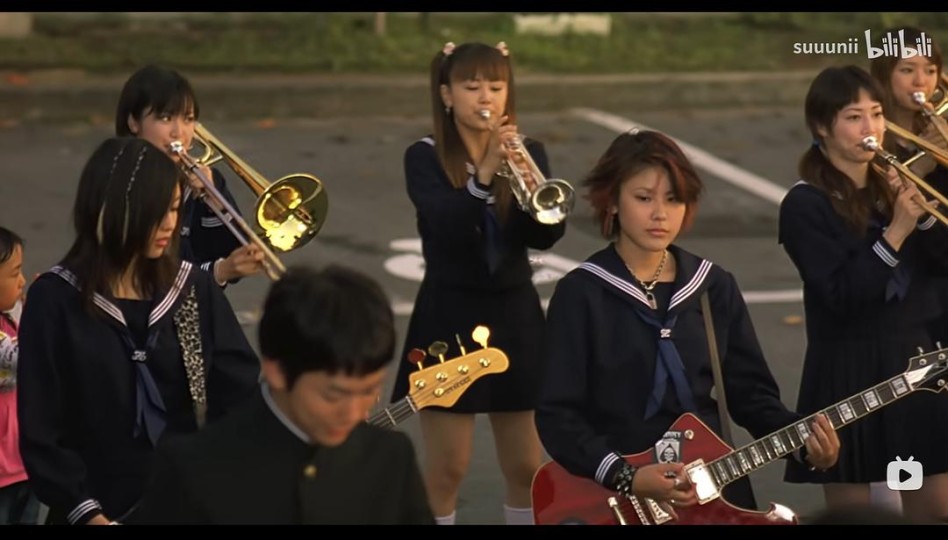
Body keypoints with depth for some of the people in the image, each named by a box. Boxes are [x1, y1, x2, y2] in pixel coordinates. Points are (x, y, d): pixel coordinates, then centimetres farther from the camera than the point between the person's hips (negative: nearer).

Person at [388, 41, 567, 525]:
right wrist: (484, 173, -37)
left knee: (526, 466, 8)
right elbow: (445, 225, -23)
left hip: (514, 314, 3)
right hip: (450, 317, -3)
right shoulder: (425, 158, -6)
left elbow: (548, 234, -8)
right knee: (446, 468, 1)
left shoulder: (528, 153, 4)